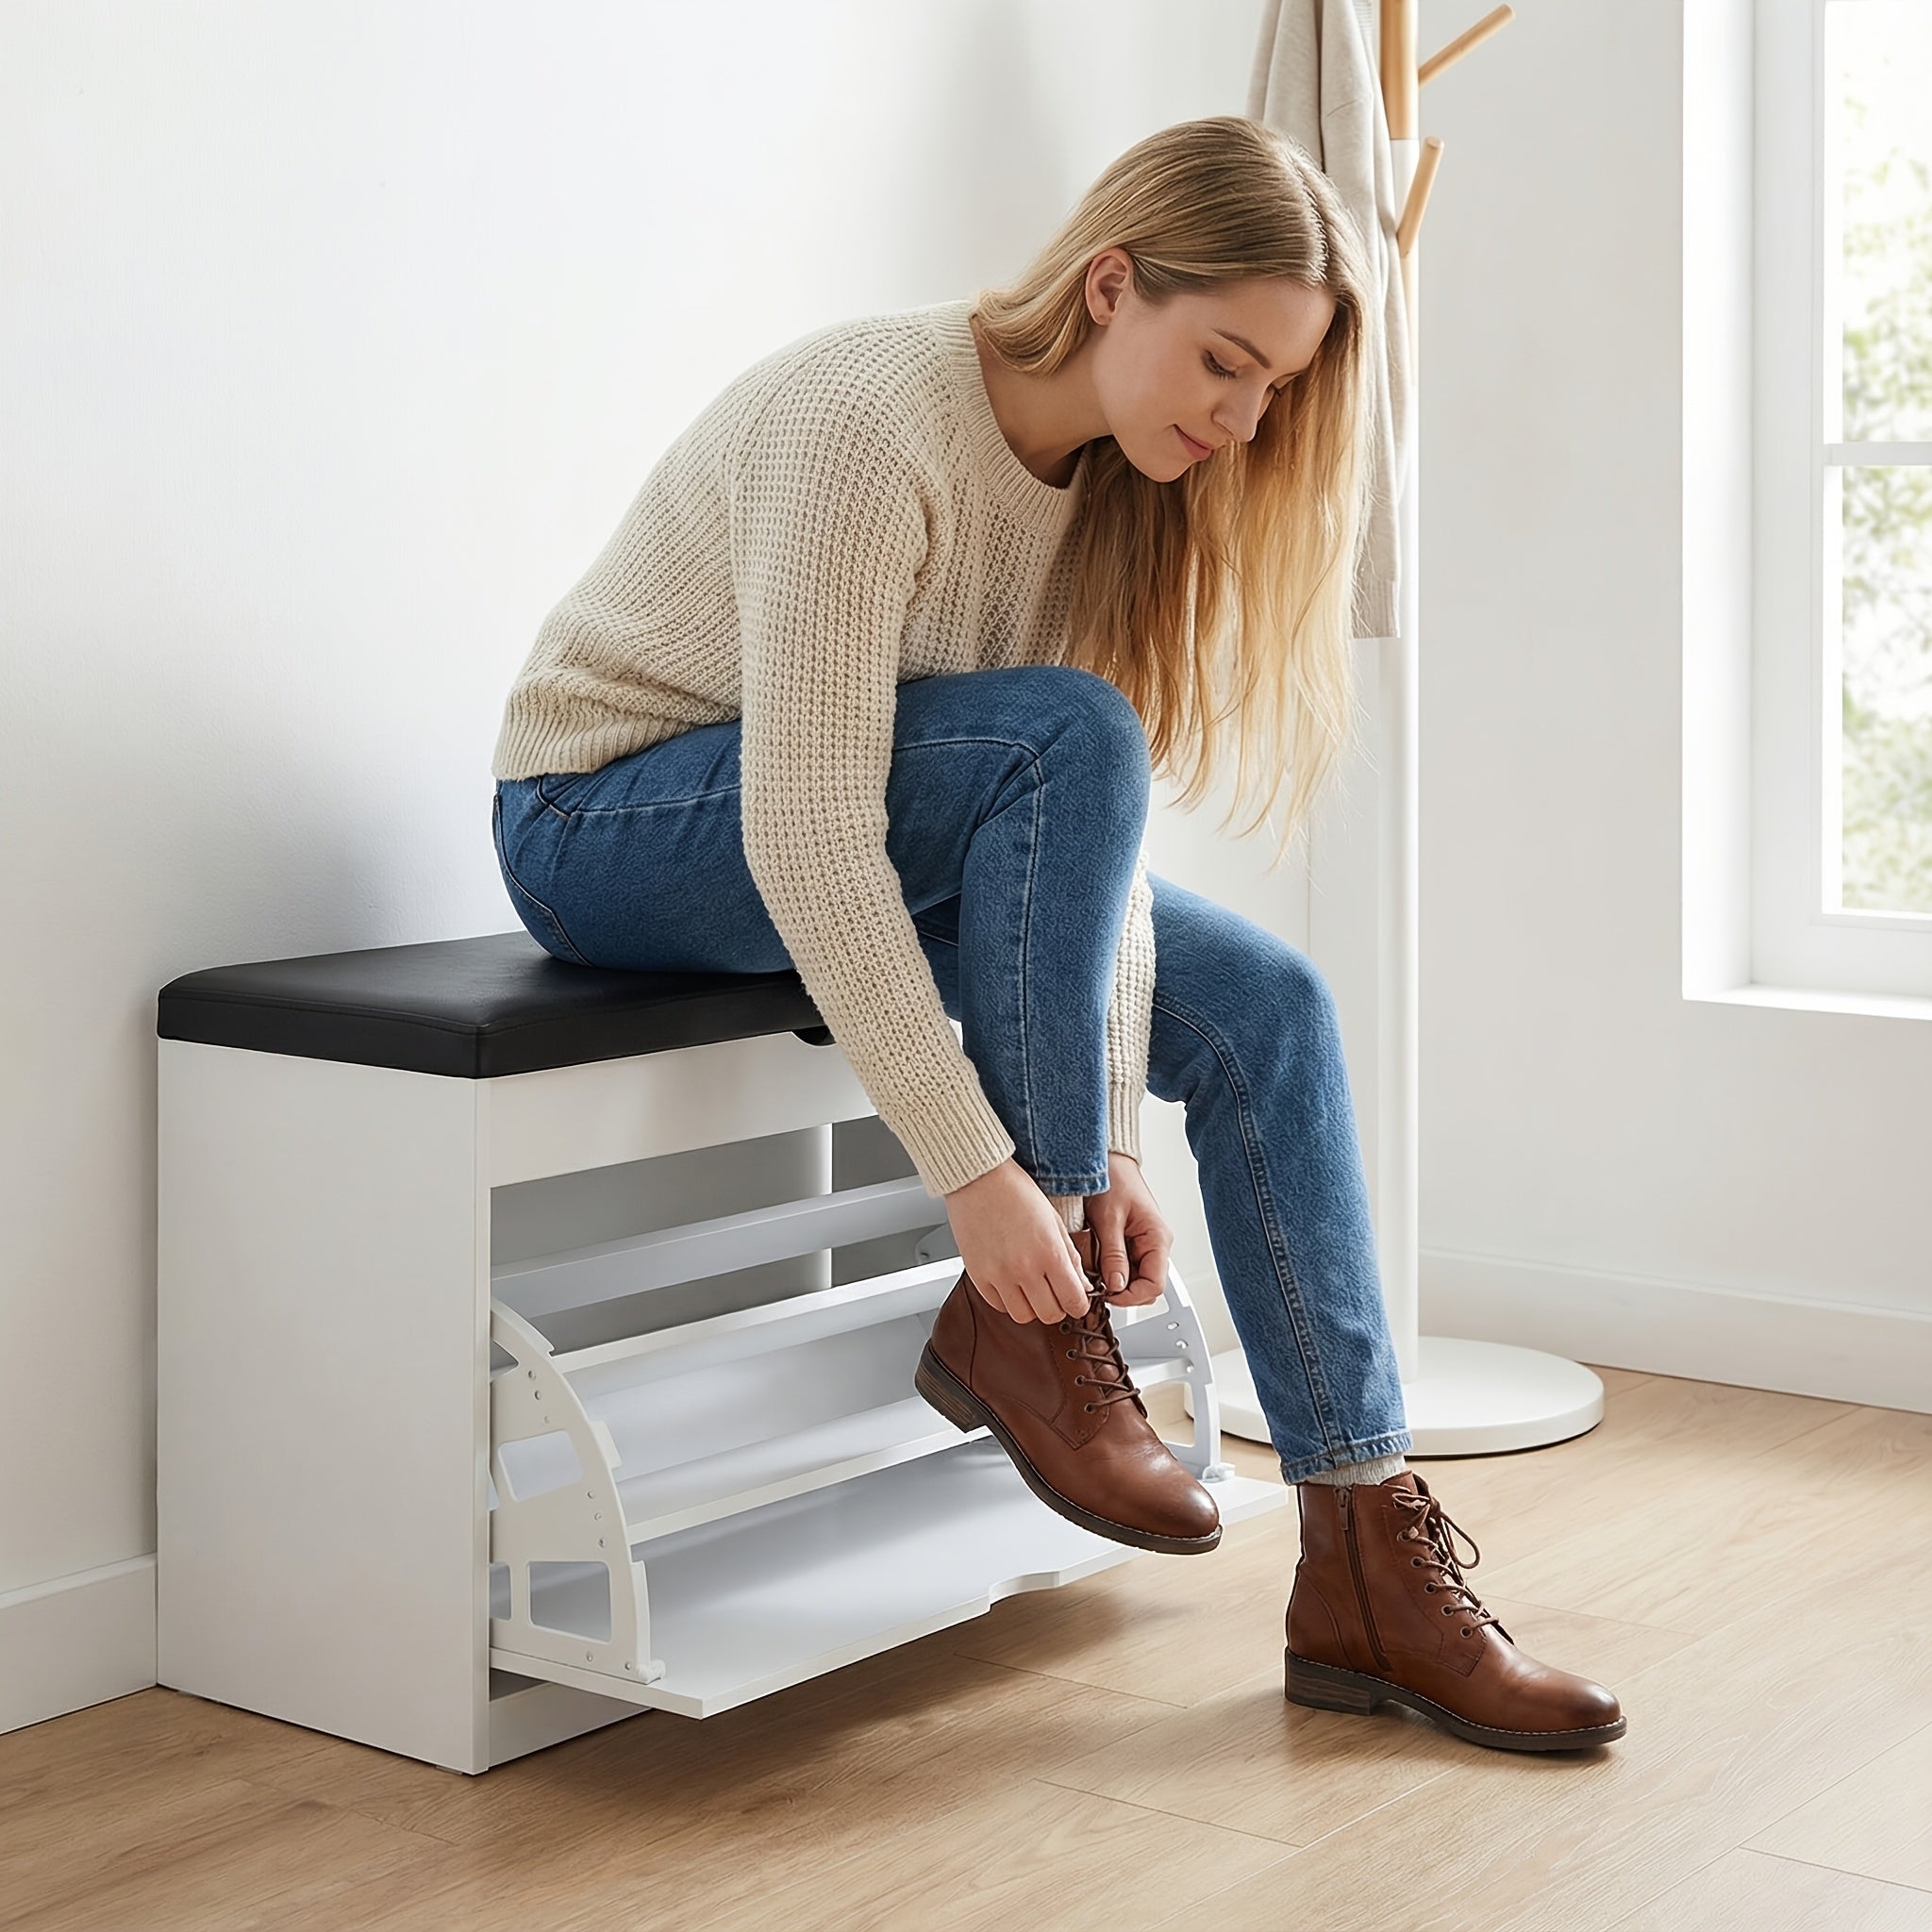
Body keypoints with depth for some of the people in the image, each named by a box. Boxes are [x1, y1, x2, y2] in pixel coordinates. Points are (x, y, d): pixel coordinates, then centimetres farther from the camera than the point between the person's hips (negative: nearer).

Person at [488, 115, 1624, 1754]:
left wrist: (1112, 1139, -14)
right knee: (1071, 734, -31)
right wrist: (978, 1170, -35)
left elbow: (1105, 827, -5)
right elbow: (807, 835, -34)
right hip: (609, 820, -7)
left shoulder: (1116, 475, -3)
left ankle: (1366, 1569, -8)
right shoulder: (873, 422, -29)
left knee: (1266, 1006, -9)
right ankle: (1019, 1326, -23)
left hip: (839, 832, 8)